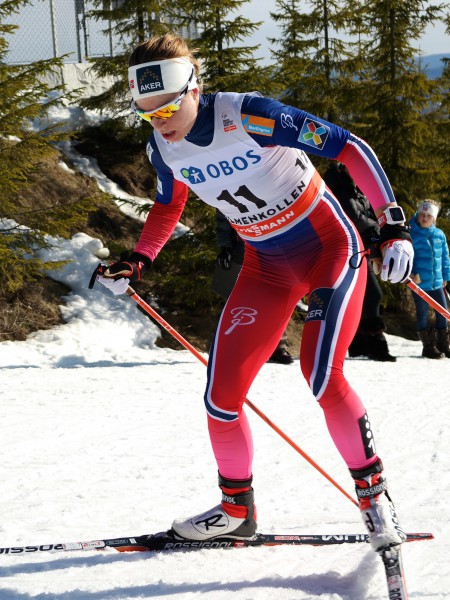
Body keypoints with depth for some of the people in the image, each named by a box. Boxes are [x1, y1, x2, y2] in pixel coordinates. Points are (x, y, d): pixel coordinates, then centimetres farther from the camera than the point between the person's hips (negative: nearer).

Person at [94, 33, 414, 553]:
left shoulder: (249, 116, -27)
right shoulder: (163, 147, -7)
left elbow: (349, 148, -22)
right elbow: (169, 205, 17)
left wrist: (392, 224, -27)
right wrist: (136, 263, 7)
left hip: (329, 247, -6)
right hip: (266, 269, 6)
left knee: (321, 374, -25)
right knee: (220, 396, -1)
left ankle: (373, 492, -7)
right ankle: (236, 508, 22)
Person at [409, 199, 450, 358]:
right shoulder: (411, 234, -8)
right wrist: (411, 274, -17)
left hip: (437, 283, 5)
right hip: (419, 283, -5)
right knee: (423, 314, 2)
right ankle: (428, 347, 11)